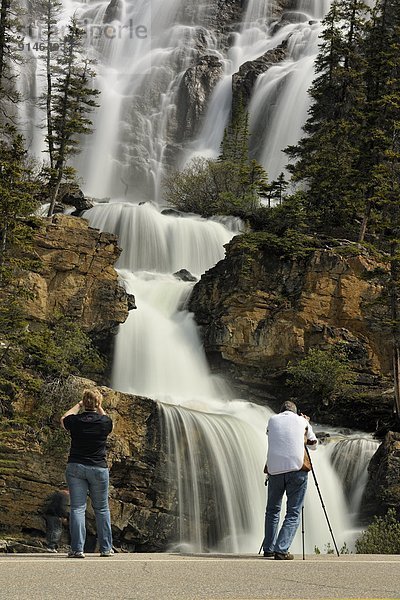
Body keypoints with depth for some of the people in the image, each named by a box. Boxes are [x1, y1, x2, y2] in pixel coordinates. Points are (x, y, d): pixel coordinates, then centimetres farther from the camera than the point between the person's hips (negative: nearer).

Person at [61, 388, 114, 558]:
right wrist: (100, 409, 29)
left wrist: (78, 406, 28)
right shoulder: (104, 422, -4)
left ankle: (77, 549, -8)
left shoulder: (75, 420, -4)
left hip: (76, 467, 0)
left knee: (77, 508, -1)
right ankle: (106, 548, 14)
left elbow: (64, 419, 21)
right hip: (99, 468, 0)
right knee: (102, 509, 11)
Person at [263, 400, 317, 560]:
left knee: (272, 510, 18)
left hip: (274, 469, 2)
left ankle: (268, 549, 18)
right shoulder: (302, 421, 11)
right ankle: (281, 550, -11)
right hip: (296, 469, -2)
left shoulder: (272, 420, 14)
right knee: (293, 513, 1)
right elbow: (313, 444, 24)